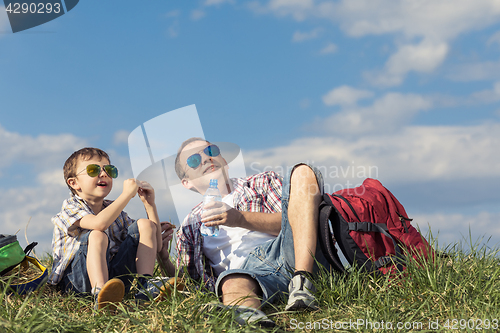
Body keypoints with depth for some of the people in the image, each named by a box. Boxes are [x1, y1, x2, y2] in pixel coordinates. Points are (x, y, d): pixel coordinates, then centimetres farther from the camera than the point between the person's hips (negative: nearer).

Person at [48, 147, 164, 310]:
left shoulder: (114, 210, 18)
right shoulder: (70, 207, -1)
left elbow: (156, 246, 12)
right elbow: (99, 223, -28)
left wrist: (150, 205, 4)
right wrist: (127, 194, -19)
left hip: (116, 277, 6)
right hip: (77, 280, -6)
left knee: (144, 224, -5)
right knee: (97, 236, -33)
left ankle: (145, 285, -22)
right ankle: (100, 295, -54)